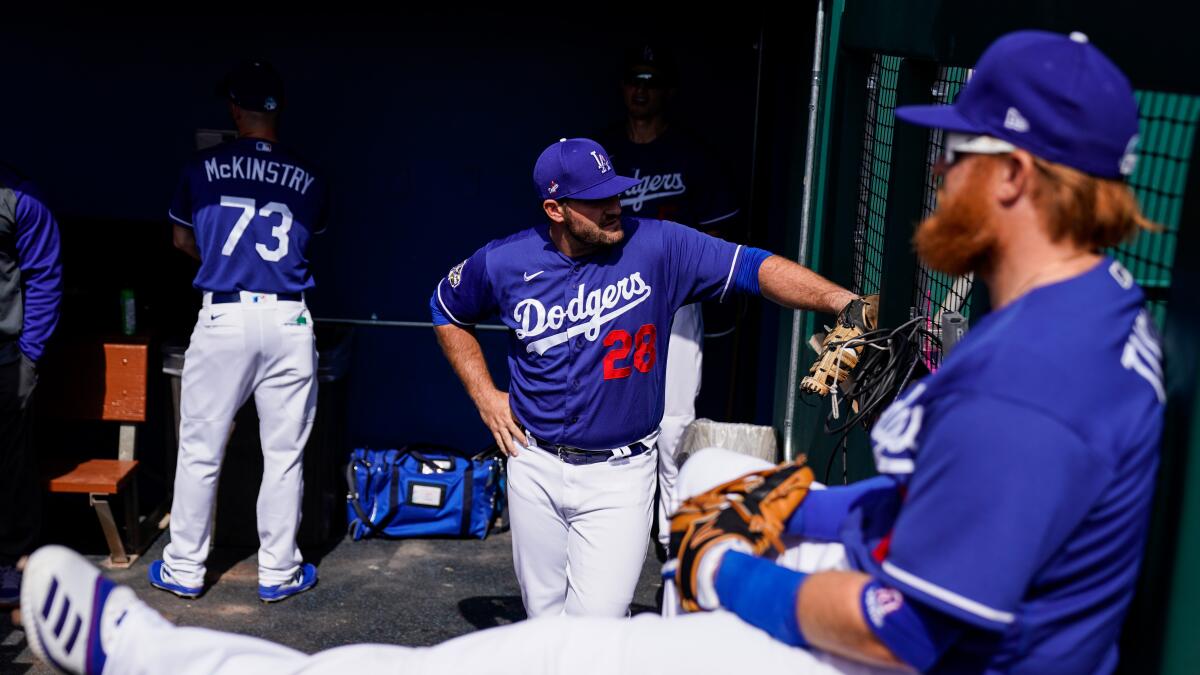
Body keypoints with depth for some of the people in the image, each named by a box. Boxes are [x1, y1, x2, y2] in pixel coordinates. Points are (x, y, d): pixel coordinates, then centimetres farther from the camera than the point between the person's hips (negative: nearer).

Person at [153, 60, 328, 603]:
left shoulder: (203, 168, 3)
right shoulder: (308, 179, 5)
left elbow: (183, 241, 18)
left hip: (222, 317, -1)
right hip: (288, 320, 1)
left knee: (199, 450, 10)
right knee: (284, 453, 8)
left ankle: (183, 569, 21)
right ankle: (278, 571, 17)